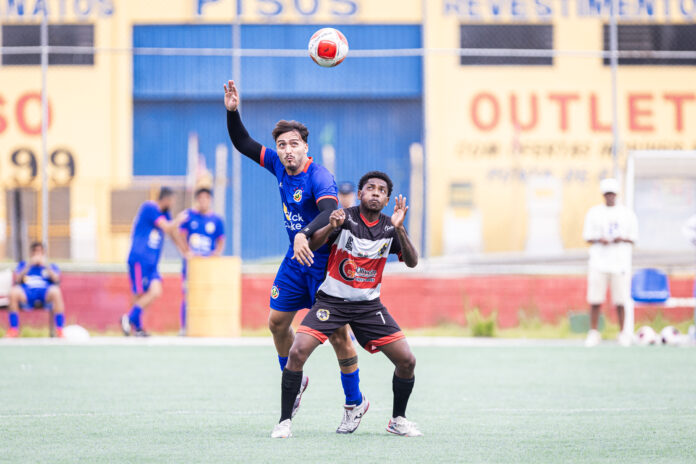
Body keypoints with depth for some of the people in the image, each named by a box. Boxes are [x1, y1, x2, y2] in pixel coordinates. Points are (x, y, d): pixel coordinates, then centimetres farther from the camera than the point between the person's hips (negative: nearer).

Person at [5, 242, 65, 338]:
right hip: (27, 295, 1)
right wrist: (29, 265, 1)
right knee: (14, 291, -34)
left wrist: (45, 265, -1)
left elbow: (56, 279, 5)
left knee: (55, 290, -37)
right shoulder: (23, 265, 29)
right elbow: (17, 279, 9)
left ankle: (59, 330, -35)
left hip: (45, 295, -1)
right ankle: (14, 329, -26)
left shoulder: (51, 267, 28)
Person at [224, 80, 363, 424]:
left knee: (337, 333, -6)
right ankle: (294, 382, 33)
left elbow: (330, 212, -41)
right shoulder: (279, 165, -1)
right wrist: (232, 112, -6)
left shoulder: (318, 177, -24)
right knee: (277, 322, 11)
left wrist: (305, 235, -58)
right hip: (296, 258, 8)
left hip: (324, 262, -7)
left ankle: (354, 402, 7)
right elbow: (243, 144, 9)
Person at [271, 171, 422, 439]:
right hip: (331, 302, -3)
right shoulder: (344, 218, -10)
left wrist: (399, 229, -26)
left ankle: (398, 420, 17)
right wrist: (330, 227, -41)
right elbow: (312, 245, -20)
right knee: (297, 352, -21)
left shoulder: (389, 227, -1)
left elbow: (412, 262, -11)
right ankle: (285, 421, -9)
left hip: (369, 305, 3)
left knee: (406, 361, -6)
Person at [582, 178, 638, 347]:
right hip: (598, 262, 0)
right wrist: (599, 240, -11)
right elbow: (587, 237, 9)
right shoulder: (594, 213, 9)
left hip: (620, 262, 0)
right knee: (595, 299, -4)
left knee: (620, 300, -2)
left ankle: (622, 332, 7)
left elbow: (633, 238, 9)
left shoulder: (627, 214, 8)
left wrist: (622, 239, -11)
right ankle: (593, 332, 4)